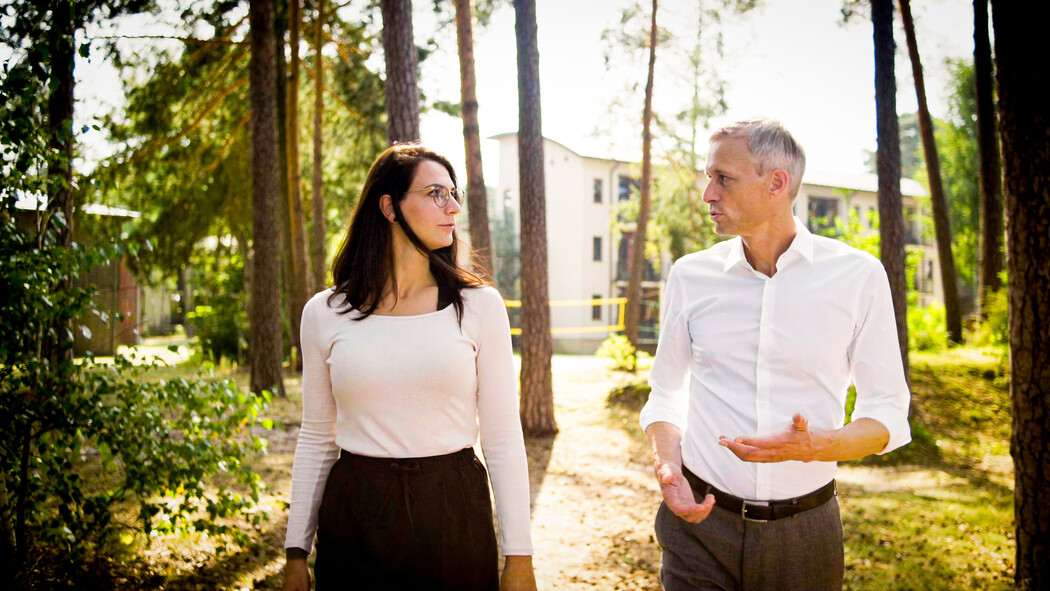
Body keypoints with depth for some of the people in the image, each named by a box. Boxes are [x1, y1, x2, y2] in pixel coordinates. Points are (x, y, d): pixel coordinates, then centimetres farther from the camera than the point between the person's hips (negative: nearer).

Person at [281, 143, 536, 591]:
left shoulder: (478, 306, -3)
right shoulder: (324, 313, 0)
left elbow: (503, 440, -2)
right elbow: (316, 441, 7)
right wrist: (296, 552, 6)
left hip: (454, 516, 0)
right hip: (354, 520, 1)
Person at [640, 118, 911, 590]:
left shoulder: (858, 275, -4)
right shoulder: (690, 275, 1)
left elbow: (888, 412, -1)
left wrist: (818, 446, -20)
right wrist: (667, 464, -9)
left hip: (804, 533, 0)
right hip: (701, 520, 1)